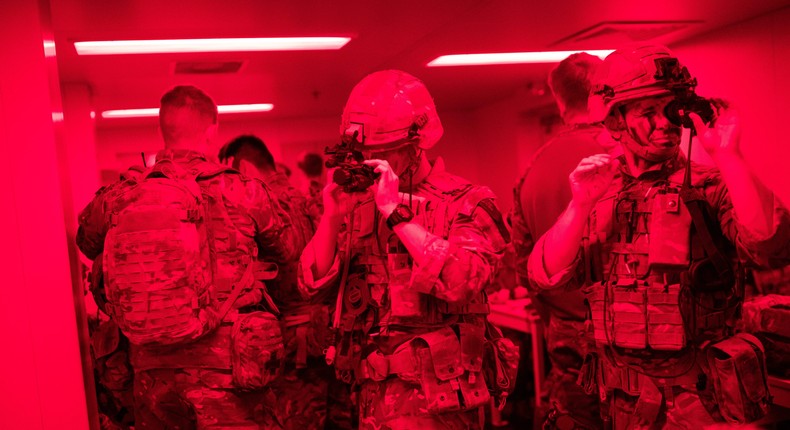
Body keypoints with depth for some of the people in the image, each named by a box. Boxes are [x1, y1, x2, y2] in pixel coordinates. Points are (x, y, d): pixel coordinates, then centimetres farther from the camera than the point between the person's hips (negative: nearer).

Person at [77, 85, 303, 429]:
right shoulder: (243, 193, -11)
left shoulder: (118, 199, -3)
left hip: (150, 372, 4)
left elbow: (86, 244, 18)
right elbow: (291, 248, 5)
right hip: (223, 371, -3)